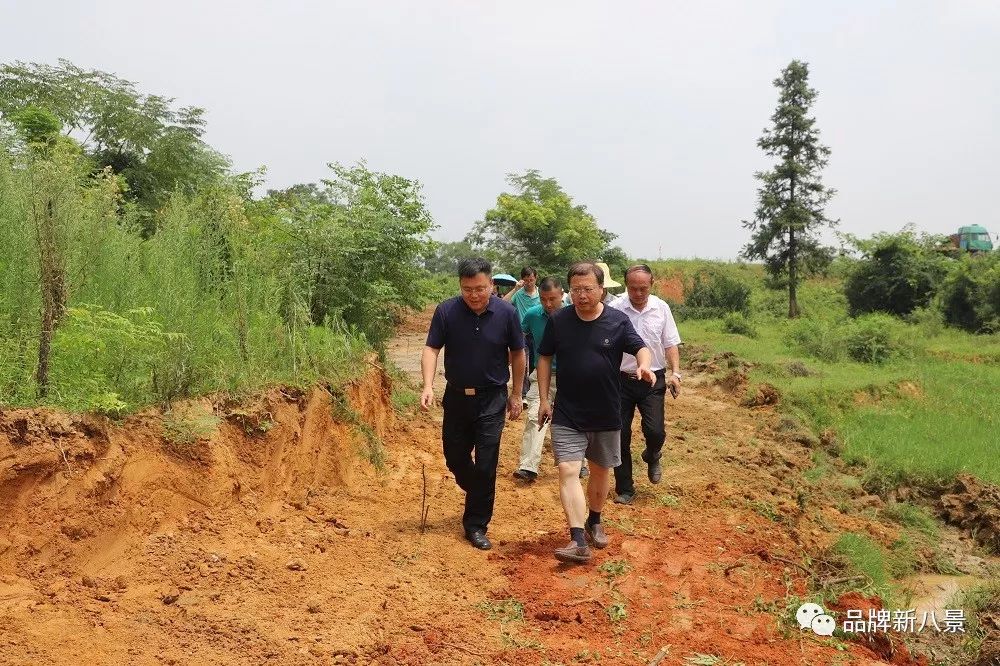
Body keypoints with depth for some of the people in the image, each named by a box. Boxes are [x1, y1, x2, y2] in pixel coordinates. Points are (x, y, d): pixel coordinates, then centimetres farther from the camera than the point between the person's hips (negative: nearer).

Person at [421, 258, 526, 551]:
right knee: (455, 458, 14)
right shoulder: (446, 311, -11)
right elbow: (431, 349, -12)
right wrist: (428, 386, -28)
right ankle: (479, 496, 43)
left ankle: (476, 525, 13)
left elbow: (518, 354, -1)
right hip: (457, 396, 2)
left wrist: (516, 395, 3)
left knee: (485, 465, -2)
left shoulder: (506, 312, -11)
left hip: (492, 399, -2)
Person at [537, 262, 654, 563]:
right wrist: (544, 399, 0)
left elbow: (641, 348, -6)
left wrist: (644, 365, -30)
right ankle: (579, 541, -13)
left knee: (601, 470, 16)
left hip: (607, 414, 1)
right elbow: (545, 358, 4)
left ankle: (594, 522, 39)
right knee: (568, 472, -12)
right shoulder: (558, 320, -4)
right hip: (567, 415, -1)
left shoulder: (618, 321, -6)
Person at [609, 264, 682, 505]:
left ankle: (652, 457, 28)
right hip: (622, 380, -1)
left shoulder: (661, 308, 1)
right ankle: (624, 489, 20)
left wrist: (675, 372, -2)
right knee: (620, 436, 4)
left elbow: (670, 344, 8)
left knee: (655, 431, -10)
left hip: (653, 380, 1)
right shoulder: (614, 309, -9)